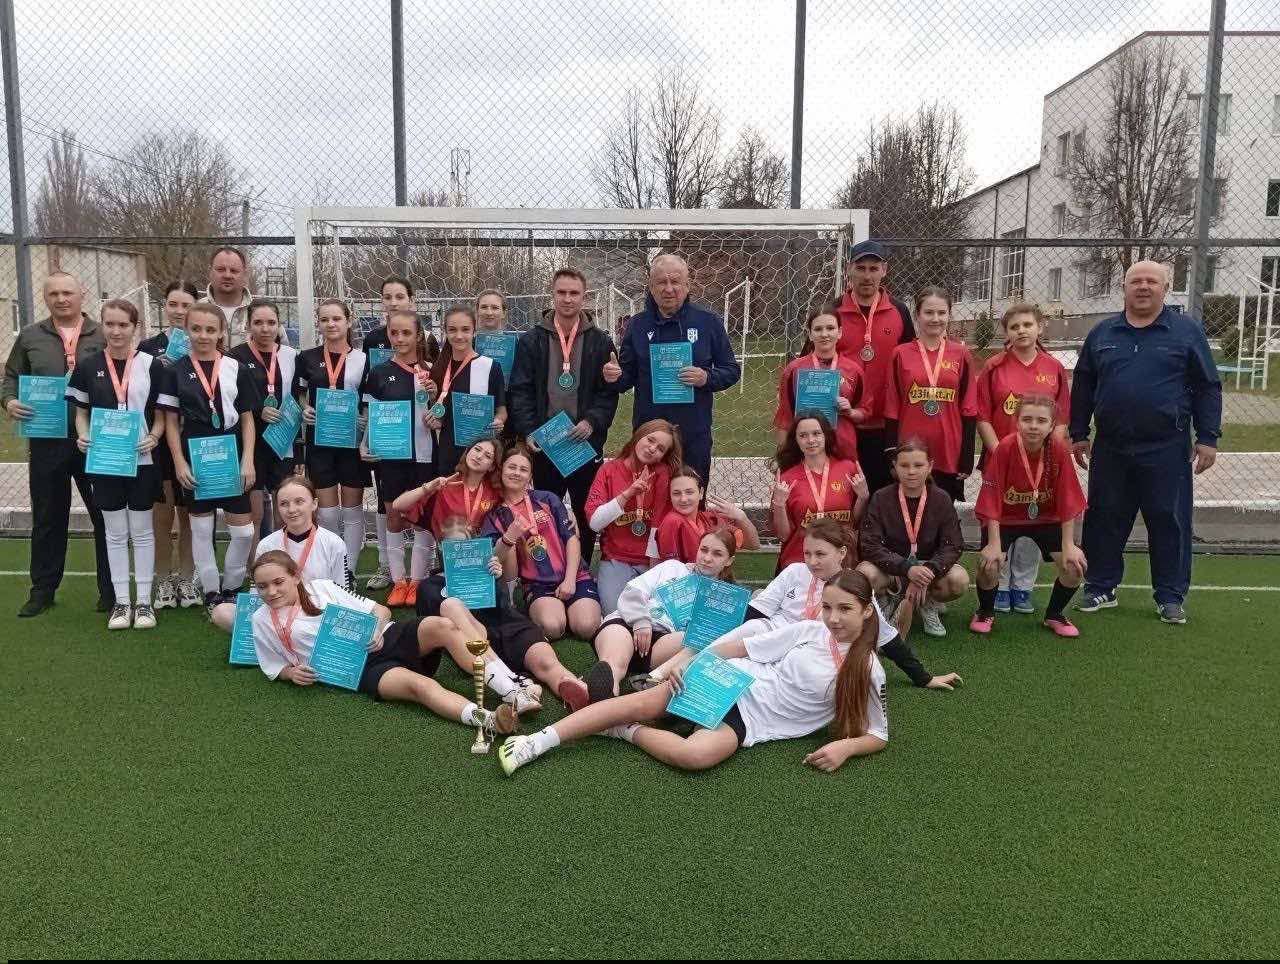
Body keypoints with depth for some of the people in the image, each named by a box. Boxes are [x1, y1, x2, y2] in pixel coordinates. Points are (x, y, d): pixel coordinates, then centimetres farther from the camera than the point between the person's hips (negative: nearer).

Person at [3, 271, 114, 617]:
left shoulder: (103, 336, 4)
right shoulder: (30, 337, 10)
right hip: (46, 442, 2)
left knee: (105, 515, 3)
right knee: (48, 518, 11)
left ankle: (111, 589, 14)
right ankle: (43, 589, 22)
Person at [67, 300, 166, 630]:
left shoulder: (151, 366, -2)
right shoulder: (88, 367, 2)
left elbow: (161, 414, 2)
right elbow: (81, 412, 9)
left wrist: (154, 437, -17)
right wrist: (83, 435, -10)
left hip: (141, 460, -1)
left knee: (141, 532, 7)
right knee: (115, 533, 9)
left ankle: (144, 601, 15)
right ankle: (121, 601, 17)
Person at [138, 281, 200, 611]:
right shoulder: (148, 347, 2)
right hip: (159, 443, 0)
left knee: (189, 513, 10)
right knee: (162, 513, 4)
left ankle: (187, 580, 21)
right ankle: (164, 582, 16)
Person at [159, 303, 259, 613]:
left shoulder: (236, 369, 2)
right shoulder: (176, 371, 1)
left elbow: (247, 419, 3)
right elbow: (171, 421, 2)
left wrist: (248, 460, -4)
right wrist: (179, 462, -6)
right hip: (195, 459, 0)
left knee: (243, 530, 0)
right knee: (201, 528, 8)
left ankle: (231, 587, 20)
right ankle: (211, 592, 20)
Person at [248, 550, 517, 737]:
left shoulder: (321, 587, 16)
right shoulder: (262, 620, 13)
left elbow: (381, 610, 15)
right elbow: (276, 669, 21)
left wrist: (377, 628, -8)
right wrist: (292, 673, -3)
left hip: (384, 639, 3)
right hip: (359, 668, -3)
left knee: (440, 626, -28)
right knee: (419, 684, -34)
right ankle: (489, 721, -58)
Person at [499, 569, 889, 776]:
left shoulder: (868, 672, 0)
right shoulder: (810, 630, 5)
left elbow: (879, 734, 4)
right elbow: (741, 647, 7)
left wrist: (846, 747, -18)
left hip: (752, 722, -2)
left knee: (696, 754, -36)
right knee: (640, 702, -20)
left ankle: (629, 732, -9)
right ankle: (537, 742, -17)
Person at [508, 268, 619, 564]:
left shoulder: (600, 342, 3)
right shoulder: (531, 340, 3)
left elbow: (609, 391, 1)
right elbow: (520, 390, 0)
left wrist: (593, 421, -15)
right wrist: (528, 430, -12)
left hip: (586, 443, 0)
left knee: (586, 512, 9)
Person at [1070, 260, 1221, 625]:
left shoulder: (1186, 331, 1)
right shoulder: (1102, 333, 8)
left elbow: (1207, 388, 1)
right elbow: (1083, 387, 13)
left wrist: (1208, 438, -4)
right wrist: (1078, 435, 10)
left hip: (1166, 450, -2)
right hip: (1110, 449, 3)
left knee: (1169, 522, 3)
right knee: (1104, 520, 8)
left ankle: (1171, 596, 15)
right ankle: (1101, 588, 20)